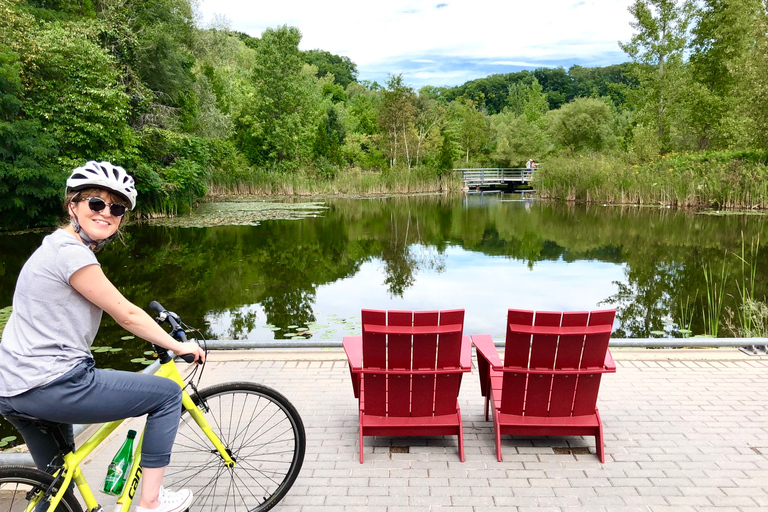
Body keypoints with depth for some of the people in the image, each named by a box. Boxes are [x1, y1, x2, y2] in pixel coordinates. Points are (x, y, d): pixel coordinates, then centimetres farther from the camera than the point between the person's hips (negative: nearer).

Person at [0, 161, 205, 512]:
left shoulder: (56, 246, 15)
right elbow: (126, 315, -12)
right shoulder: (69, 251, -16)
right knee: (167, 393, 1)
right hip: (51, 387, -10)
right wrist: (179, 347, -1)